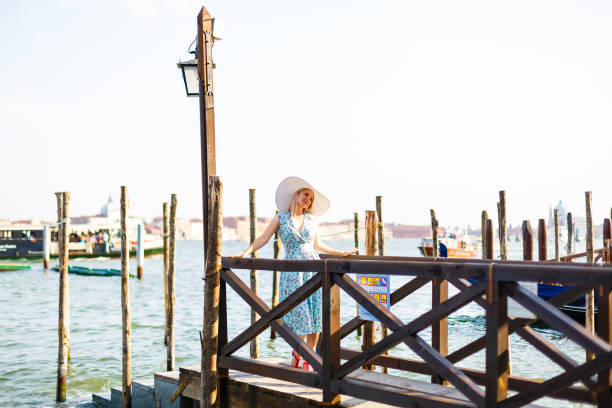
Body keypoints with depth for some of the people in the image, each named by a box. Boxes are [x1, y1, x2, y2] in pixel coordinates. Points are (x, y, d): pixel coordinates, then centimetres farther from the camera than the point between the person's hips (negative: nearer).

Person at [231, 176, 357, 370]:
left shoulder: (311, 219, 13)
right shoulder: (281, 218, 6)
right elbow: (263, 238, 3)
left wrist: (342, 253, 28)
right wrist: (244, 253, -9)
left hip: (314, 268, 3)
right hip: (293, 271, -3)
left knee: (315, 313, -2)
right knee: (300, 313, -6)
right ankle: (297, 352, 16)